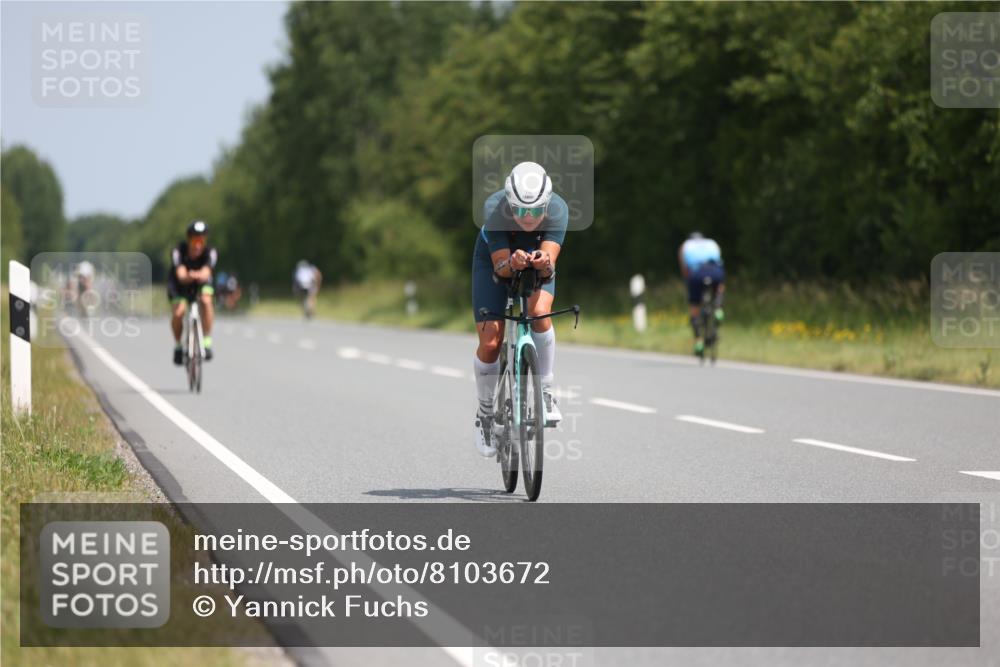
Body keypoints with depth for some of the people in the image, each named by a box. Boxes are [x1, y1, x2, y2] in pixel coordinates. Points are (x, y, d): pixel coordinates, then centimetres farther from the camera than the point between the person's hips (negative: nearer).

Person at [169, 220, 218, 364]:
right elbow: (181, 276, -44)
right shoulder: (178, 251, -31)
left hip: (201, 283, 1)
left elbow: (206, 273, -43)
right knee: (178, 313, -26)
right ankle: (178, 346, 3)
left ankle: (207, 342, -19)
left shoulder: (210, 252, -27)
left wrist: (199, 276, -67)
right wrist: (188, 277, -68)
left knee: (206, 300, -32)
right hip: (180, 283, -1)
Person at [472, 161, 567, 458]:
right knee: (490, 341, -11)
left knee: (539, 311, -31)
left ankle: (545, 391, -13)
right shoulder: (494, 209, -36)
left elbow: (550, 262, -41)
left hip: (536, 259, 1)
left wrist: (543, 264, -64)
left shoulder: (557, 210, -33)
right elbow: (500, 267, -36)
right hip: (495, 260, -1)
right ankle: (485, 411, 14)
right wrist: (512, 263, -59)